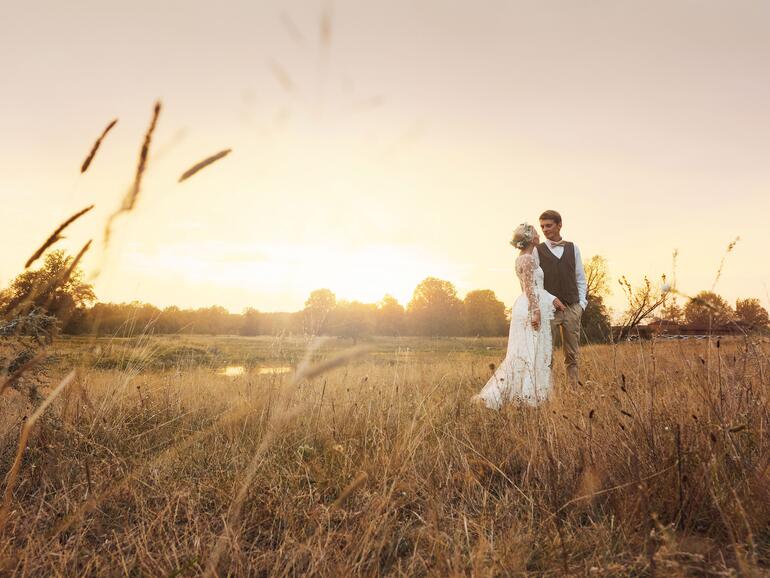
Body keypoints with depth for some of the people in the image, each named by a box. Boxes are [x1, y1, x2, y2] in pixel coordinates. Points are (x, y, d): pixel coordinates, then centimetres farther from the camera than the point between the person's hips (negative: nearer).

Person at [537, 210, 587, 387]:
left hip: (572, 309, 3)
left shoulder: (573, 248, 11)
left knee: (572, 355, 7)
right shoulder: (537, 251, 2)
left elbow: (581, 279, 13)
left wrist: (581, 303, 3)